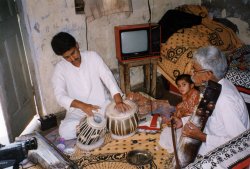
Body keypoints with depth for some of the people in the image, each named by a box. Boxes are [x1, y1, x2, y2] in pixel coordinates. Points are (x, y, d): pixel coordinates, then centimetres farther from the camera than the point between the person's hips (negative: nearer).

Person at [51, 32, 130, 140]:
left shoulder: (92, 56, -5)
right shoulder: (60, 68, -6)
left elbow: (108, 77, -13)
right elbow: (60, 96, -15)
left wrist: (118, 101, -29)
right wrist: (82, 106, -33)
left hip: (102, 104, 0)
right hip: (78, 110, 1)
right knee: (65, 131, -27)